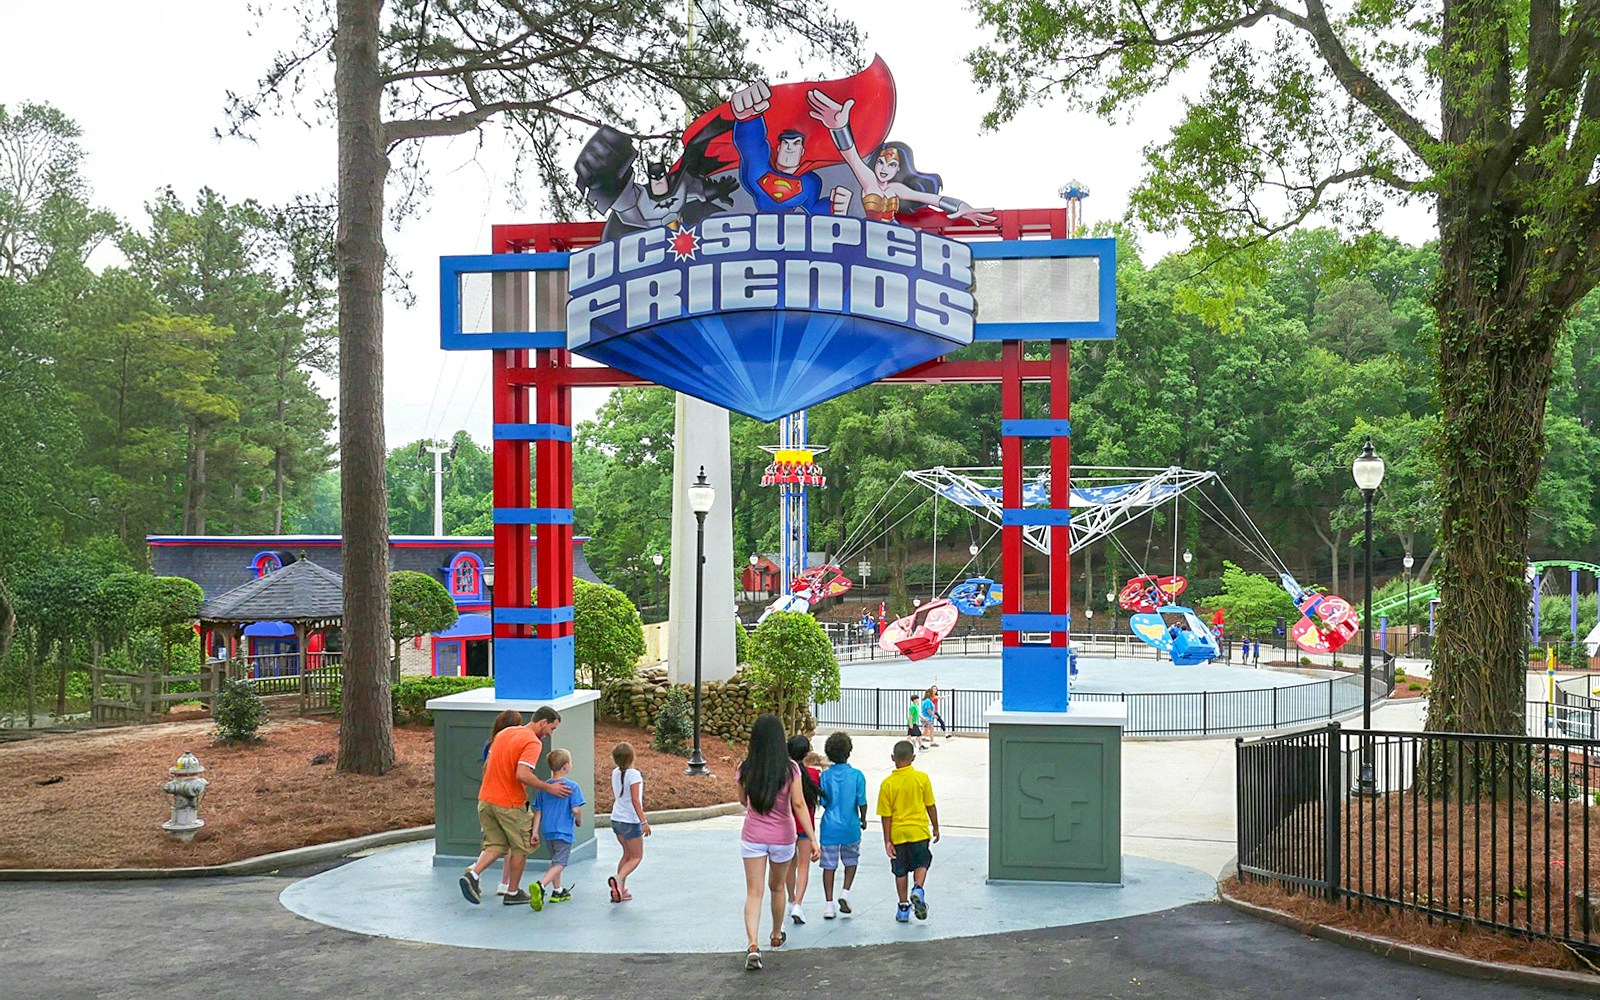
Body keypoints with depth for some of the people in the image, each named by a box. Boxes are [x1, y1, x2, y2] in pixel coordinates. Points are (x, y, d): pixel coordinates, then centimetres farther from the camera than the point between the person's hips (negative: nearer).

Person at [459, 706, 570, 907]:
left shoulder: (504, 733, 11)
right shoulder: (533, 742, -15)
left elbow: (486, 766, 16)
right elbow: (522, 775, -27)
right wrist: (549, 788, -17)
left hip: (486, 800, 7)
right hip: (510, 805, -7)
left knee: (496, 845, 16)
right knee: (520, 848, 12)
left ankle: (472, 874, -6)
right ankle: (512, 893, 20)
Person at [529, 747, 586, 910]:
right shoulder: (572, 786, -11)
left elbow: (538, 811, 7)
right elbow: (576, 810, -17)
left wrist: (535, 832, 9)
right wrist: (579, 822, 4)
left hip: (547, 830, 6)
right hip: (564, 831, -6)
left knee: (555, 861, 22)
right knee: (560, 863, -7)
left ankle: (557, 891, 30)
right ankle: (540, 885, -29)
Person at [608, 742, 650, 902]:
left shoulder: (615, 773, 3)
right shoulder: (634, 774, -18)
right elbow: (635, 800, -22)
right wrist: (644, 822, -19)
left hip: (616, 820, 7)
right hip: (630, 821, -7)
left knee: (627, 854, 19)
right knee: (636, 857, 4)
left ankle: (621, 889, 17)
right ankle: (618, 879, -19)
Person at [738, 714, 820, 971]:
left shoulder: (746, 769, -7)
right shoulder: (790, 769, -12)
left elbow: (743, 801, 7)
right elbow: (799, 805, -15)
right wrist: (813, 839, -14)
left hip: (752, 836, 0)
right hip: (782, 836, 0)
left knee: (754, 892, 0)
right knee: (777, 888, 21)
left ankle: (753, 944, -18)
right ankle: (777, 936, 40)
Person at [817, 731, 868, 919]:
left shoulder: (825, 776, -4)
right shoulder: (857, 775, -9)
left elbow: (823, 802, 0)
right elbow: (862, 802, -7)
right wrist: (863, 819, 11)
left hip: (830, 826, 1)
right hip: (850, 826, -1)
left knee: (829, 865, 7)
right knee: (851, 860, 20)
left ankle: (829, 904, 6)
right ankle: (845, 891, 3)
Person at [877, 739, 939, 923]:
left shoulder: (887, 783, -8)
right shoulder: (922, 778, -8)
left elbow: (886, 815, -6)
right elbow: (930, 806, -1)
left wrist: (887, 840, -1)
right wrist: (935, 827, 13)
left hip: (897, 833, 1)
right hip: (919, 831, 0)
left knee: (900, 871, 13)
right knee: (921, 864, 16)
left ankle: (904, 907, 14)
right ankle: (918, 889, -10)